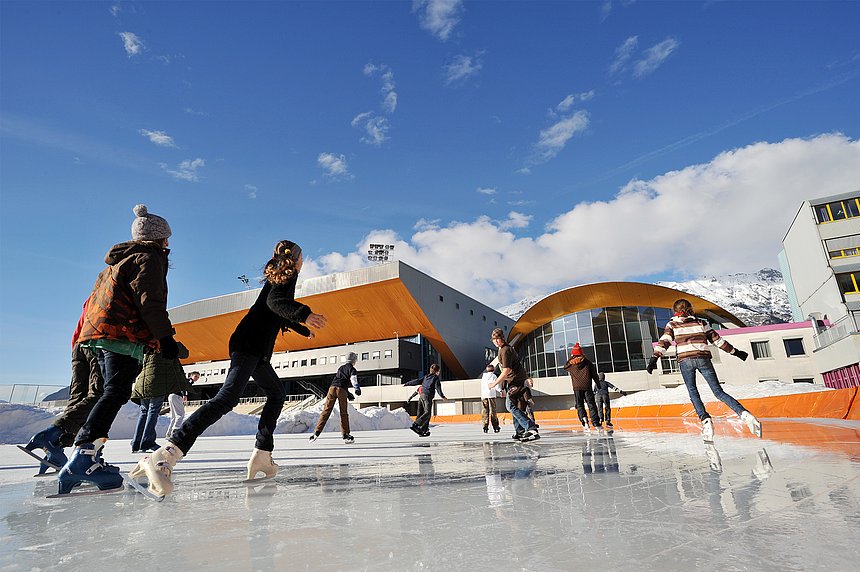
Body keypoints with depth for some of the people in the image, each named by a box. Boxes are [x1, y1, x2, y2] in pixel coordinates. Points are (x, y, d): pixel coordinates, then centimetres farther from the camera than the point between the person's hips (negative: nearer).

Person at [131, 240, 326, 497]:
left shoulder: (278, 276, 28)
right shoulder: (288, 273, 0)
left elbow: (280, 316, 43)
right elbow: (275, 302, -21)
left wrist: (305, 330, 58)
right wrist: (304, 315, -38)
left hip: (257, 350, 11)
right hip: (249, 344, -11)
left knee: (277, 394, 18)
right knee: (228, 397, -24)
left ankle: (262, 456, 14)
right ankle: (164, 456, -33)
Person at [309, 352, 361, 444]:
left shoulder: (341, 368, 30)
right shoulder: (352, 369, 11)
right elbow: (353, 378, -11)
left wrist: (348, 393, 42)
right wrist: (357, 388, -26)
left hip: (332, 388, 4)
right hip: (342, 390, -4)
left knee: (326, 411, 5)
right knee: (344, 413, 4)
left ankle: (317, 432, -3)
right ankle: (345, 435, 5)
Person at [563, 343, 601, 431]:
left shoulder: (571, 363, 3)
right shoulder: (587, 361, 5)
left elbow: (565, 367, 27)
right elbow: (594, 374, 6)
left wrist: (571, 358, 23)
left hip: (577, 387, 0)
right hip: (587, 386, 0)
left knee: (579, 405, 8)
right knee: (591, 405, 5)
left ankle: (583, 418, -15)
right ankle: (596, 423, 1)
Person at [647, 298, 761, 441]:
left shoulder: (672, 324, 10)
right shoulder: (701, 323, 15)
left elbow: (664, 342, -3)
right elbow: (717, 339, 18)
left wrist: (654, 359, -10)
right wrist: (735, 352, 27)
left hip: (685, 361, -2)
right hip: (703, 359, 2)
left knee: (693, 392, 10)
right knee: (719, 392, 6)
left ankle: (705, 420, -9)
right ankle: (744, 414, -11)